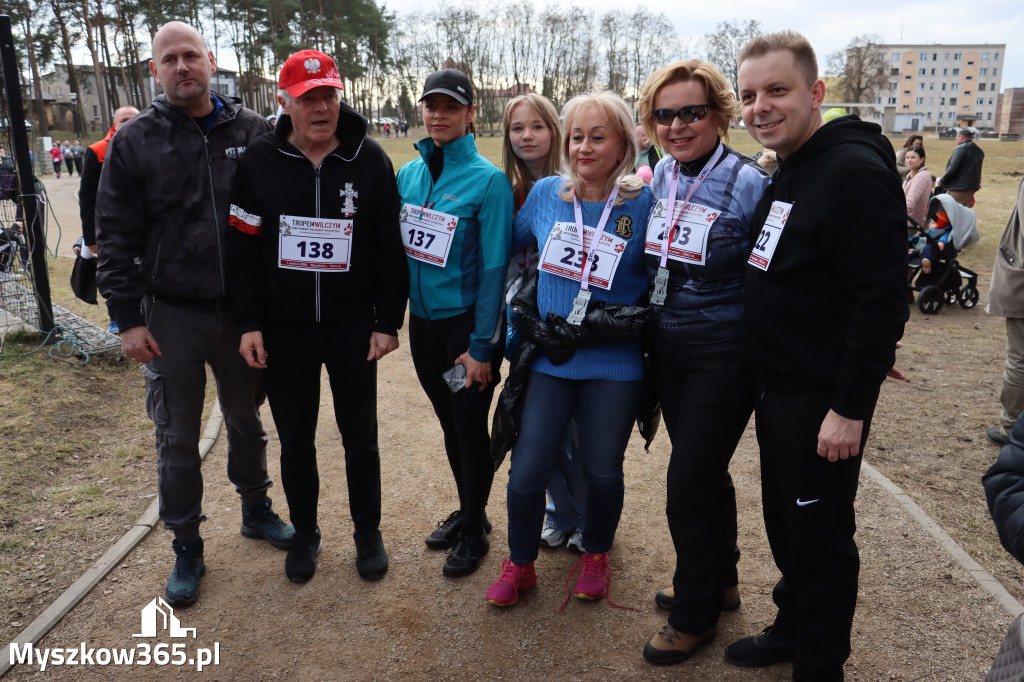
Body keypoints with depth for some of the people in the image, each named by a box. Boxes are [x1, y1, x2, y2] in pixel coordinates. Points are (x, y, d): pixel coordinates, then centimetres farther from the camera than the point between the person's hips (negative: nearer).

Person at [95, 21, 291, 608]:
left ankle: (257, 510, 39)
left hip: (243, 311, 1)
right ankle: (187, 547, 25)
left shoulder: (255, 132, 0)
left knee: (247, 422, 18)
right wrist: (129, 319, -7)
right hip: (171, 316, -1)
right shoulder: (135, 142, -2)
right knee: (178, 439, 9)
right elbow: (116, 237, -2)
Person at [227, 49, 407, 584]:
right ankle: (304, 532, 34)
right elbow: (242, 247, 0)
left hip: (354, 328, -1)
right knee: (295, 440, 13)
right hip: (283, 330, 1)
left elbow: (390, 248, -1)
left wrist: (388, 322, -5)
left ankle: (367, 531, 30)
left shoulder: (370, 159, -3)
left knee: (360, 437, 10)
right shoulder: (259, 161, -2)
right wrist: (250, 323, -5)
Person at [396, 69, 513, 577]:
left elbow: (494, 266, -14)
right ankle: (467, 512, 38)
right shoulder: (409, 174, 5)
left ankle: (473, 531, 27)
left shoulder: (488, 179, -12)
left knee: (470, 425, 6)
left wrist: (481, 345, -16)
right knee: (448, 422, 18)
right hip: (423, 320, 5)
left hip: (467, 322, -5)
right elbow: (398, 249, 9)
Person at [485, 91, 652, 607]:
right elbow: (511, 246, 17)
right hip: (550, 358, 2)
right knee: (527, 471, 3)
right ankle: (519, 565, 29)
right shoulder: (545, 193, 1)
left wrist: (633, 319, -9)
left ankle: (596, 556, 41)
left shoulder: (644, 204, -7)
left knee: (603, 470, 12)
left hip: (614, 364, -1)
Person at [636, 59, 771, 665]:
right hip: (668, 351, 6)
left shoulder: (749, 183, -14)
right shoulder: (660, 176, 4)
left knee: (689, 483, -1)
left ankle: (696, 613, 22)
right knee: (706, 472, 19)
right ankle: (720, 582, 40)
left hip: (724, 357, -6)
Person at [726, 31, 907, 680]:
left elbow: (881, 299, -23)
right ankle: (792, 628, 41)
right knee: (784, 522, 21)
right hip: (778, 387, 9)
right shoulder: (786, 173, 10)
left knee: (819, 536, 6)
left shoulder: (854, 171, -19)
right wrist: (766, 381, 13)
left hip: (824, 400, -9)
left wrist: (850, 408, -22)